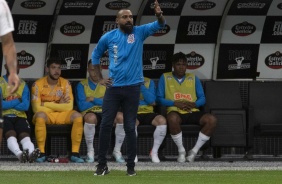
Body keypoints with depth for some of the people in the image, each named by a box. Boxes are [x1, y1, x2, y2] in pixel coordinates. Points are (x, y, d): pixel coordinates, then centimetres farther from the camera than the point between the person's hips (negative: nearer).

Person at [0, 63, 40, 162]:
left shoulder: (23, 85, 17)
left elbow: (25, 106, 2)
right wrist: (17, 101, -2)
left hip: (19, 117, 3)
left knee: (25, 135, -29)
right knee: (11, 134, -34)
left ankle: (31, 153, -59)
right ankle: (19, 154, -61)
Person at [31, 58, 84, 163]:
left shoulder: (65, 83, 0)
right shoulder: (38, 84, -7)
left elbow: (69, 106, -9)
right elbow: (36, 108, -15)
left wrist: (46, 104, -12)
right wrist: (58, 105, -12)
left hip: (62, 115, 3)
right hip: (46, 115, -2)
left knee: (77, 116, -25)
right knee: (40, 116, -37)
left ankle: (75, 153, -23)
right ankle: (41, 153, -32)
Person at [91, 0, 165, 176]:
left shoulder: (139, 33, 0)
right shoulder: (108, 37, 2)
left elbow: (160, 25, -12)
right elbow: (96, 55, 17)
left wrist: (159, 14, -34)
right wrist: (100, 78, 10)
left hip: (132, 87, -1)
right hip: (113, 87, 1)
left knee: (130, 127, 4)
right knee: (105, 125, -1)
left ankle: (131, 165, 10)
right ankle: (102, 164, 5)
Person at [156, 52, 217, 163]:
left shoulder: (193, 78, 20)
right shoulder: (165, 78, 13)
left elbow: (202, 98, 15)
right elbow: (159, 98, 5)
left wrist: (194, 104, -8)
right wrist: (175, 103, -11)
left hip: (192, 112, 3)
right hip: (176, 112, -3)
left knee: (211, 120, -27)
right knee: (172, 118, -42)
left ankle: (194, 151, -18)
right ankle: (181, 151, -23)